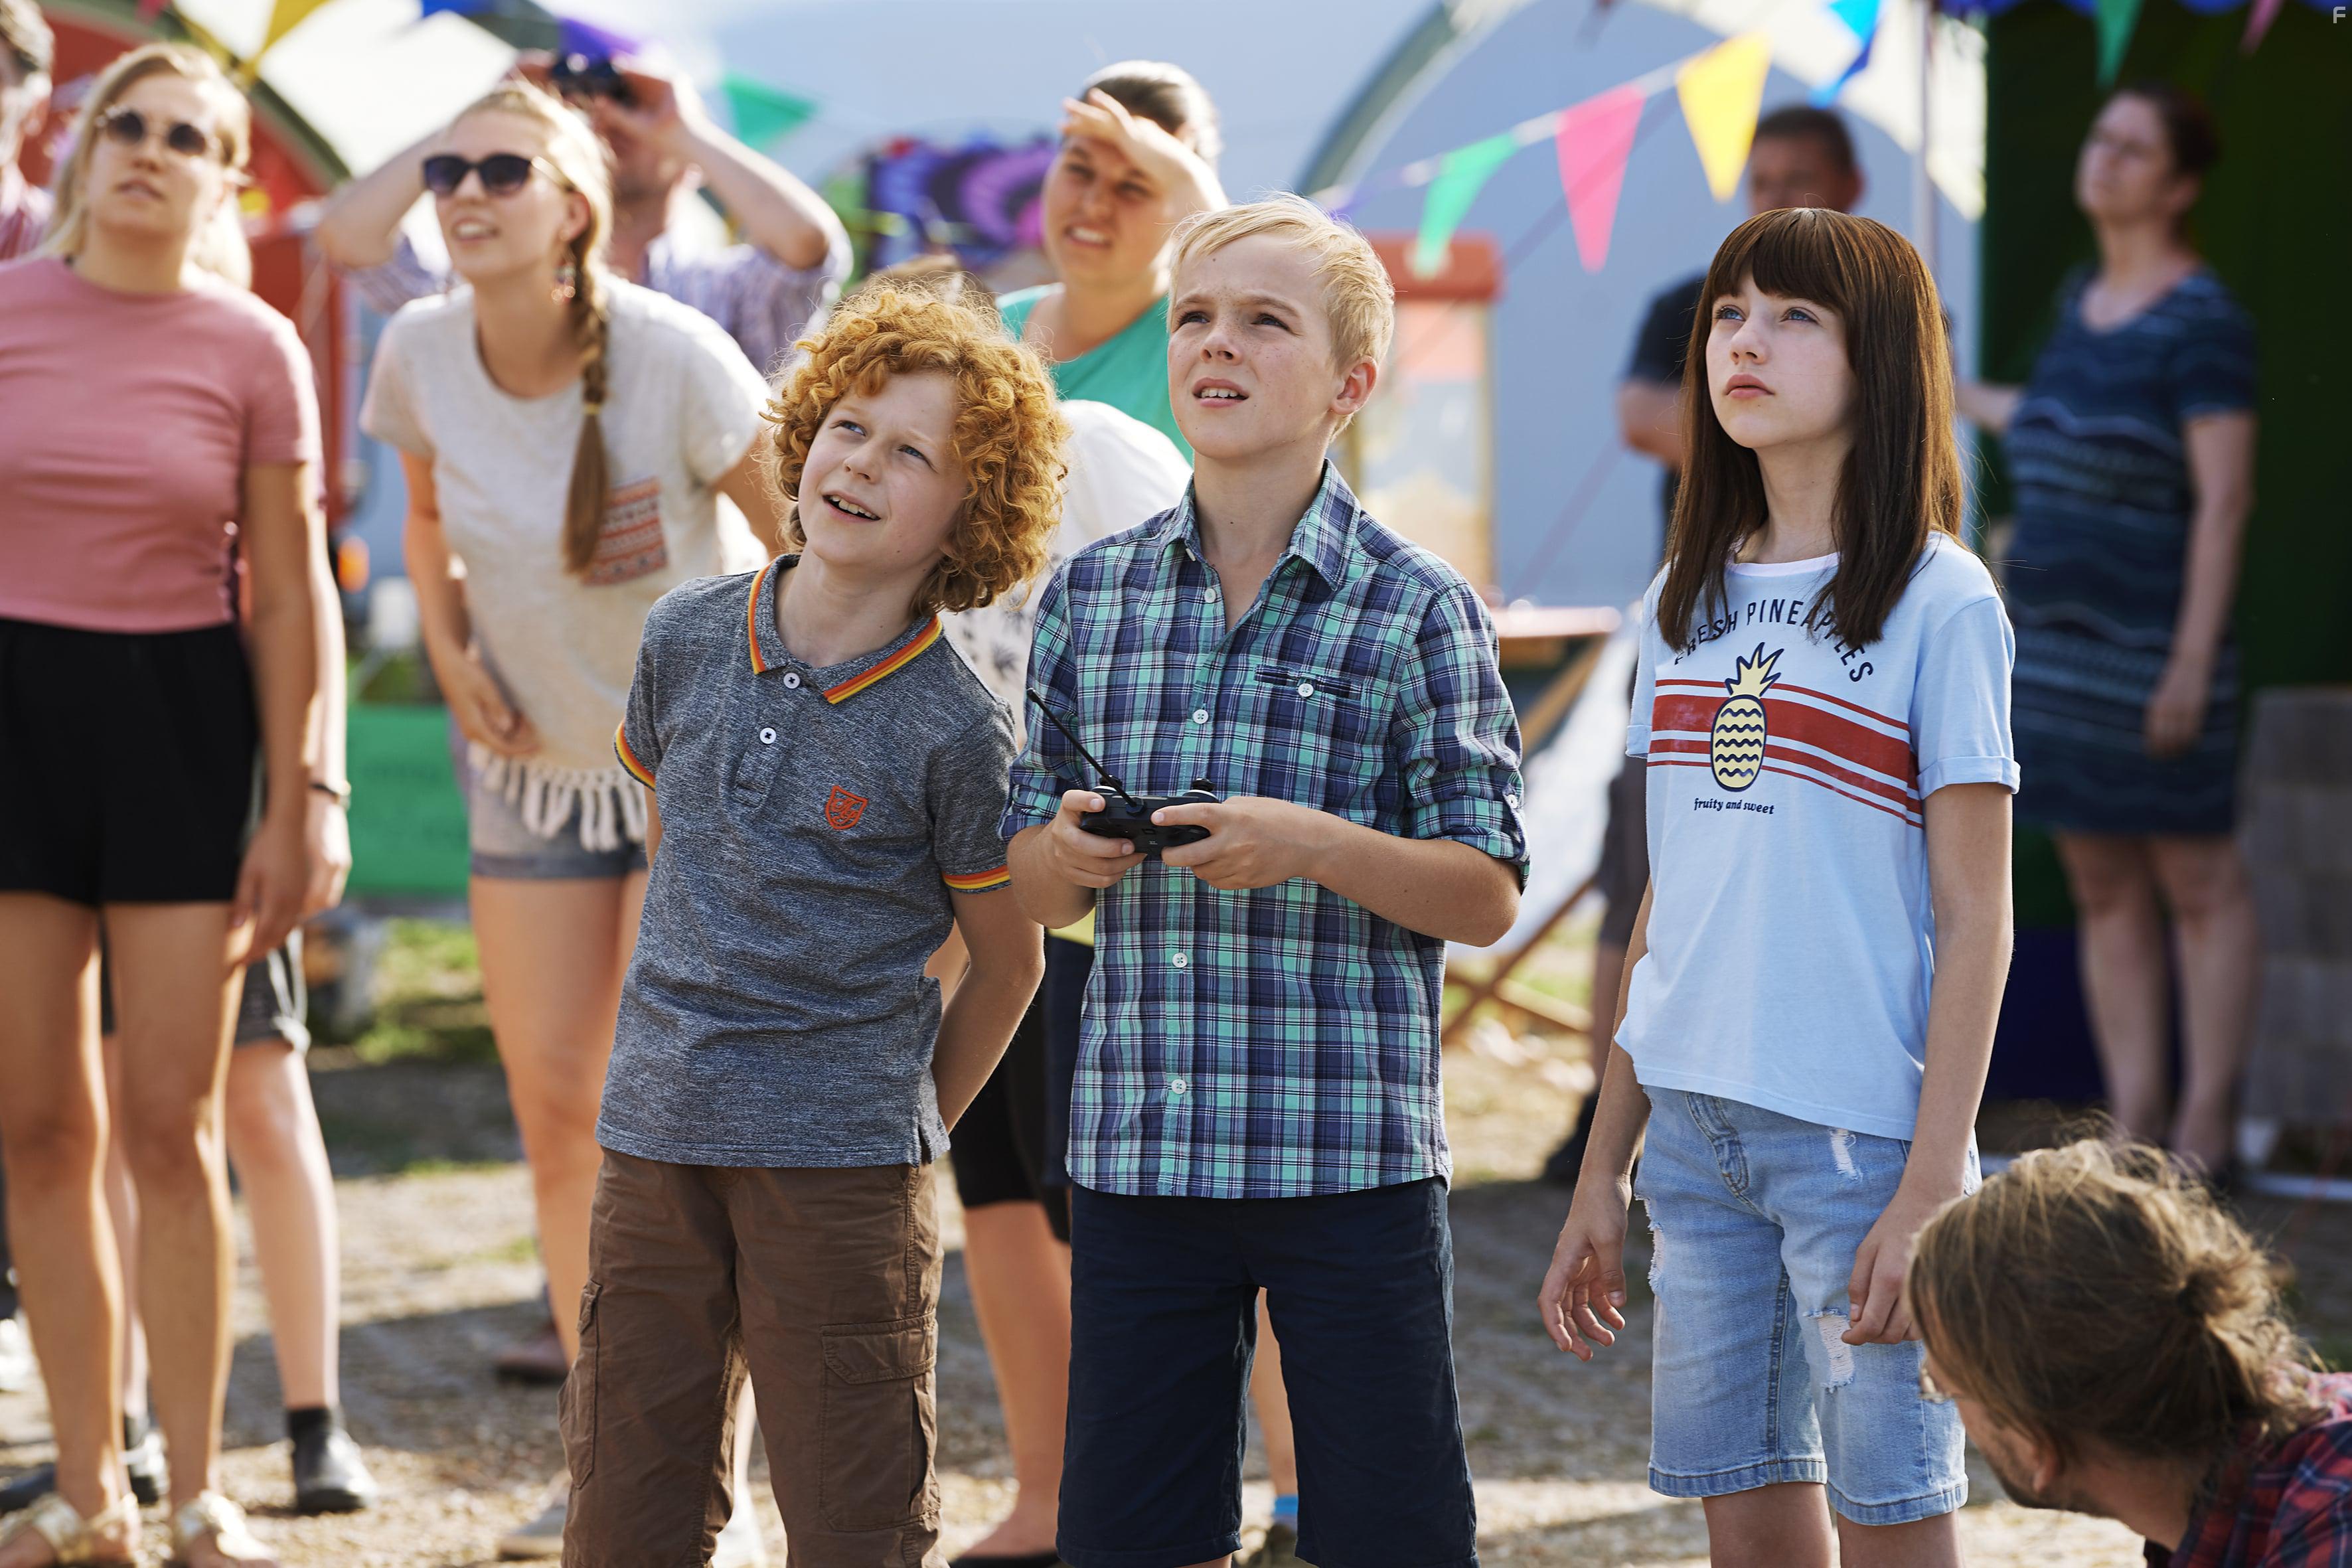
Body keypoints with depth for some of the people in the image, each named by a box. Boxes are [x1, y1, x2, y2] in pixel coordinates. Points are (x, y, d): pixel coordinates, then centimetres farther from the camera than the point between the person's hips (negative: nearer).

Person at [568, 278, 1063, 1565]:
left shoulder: (953, 729, -11)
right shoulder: (688, 638, 2)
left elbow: (1007, 962, 0)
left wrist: (909, 1122, 5)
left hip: (842, 1165, -4)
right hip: (657, 1133, 4)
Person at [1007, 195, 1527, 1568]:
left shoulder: (1417, 609, -2)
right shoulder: (1092, 594, 9)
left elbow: (1488, 895, -4)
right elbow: (1037, 892, 15)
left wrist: (1309, 845, -18)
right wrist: (1066, 851, -8)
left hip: (1352, 1159, -3)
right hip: (1135, 1153, 3)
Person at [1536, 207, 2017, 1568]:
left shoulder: (1939, 604, -5)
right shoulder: (1688, 602, 12)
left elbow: (1974, 923, -7)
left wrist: (1931, 1191, -14)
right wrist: (1603, 1172, 14)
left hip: (1863, 1134, -5)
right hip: (1695, 1130, 6)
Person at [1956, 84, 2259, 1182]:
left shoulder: (2201, 320, -13)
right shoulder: (2084, 299, 10)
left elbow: (2224, 499, -17)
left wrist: (2193, 663, -21)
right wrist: (1963, 400, 45)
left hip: (2151, 644, -8)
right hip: (2058, 644, 8)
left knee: (2196, 884, 2)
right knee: (2103, 891, 8)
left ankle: (2204, 1130, 7)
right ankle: (2137, 1130, 12)